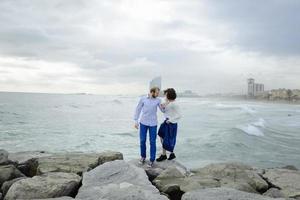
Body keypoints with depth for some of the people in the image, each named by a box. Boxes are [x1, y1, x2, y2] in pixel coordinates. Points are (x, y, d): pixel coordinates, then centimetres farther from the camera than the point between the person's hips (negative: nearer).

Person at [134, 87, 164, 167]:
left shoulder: (158, 100, -1)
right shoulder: (143, 99, -4)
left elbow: (163, 110, -1)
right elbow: (138, 109, 3)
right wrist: (136, 121, 0)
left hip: (153, 124, 0)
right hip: (143, 123, 0)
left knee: (152, 142, 1)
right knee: (142, 141, 4)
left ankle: (152, 160, 14)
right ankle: (143, 156, 27)